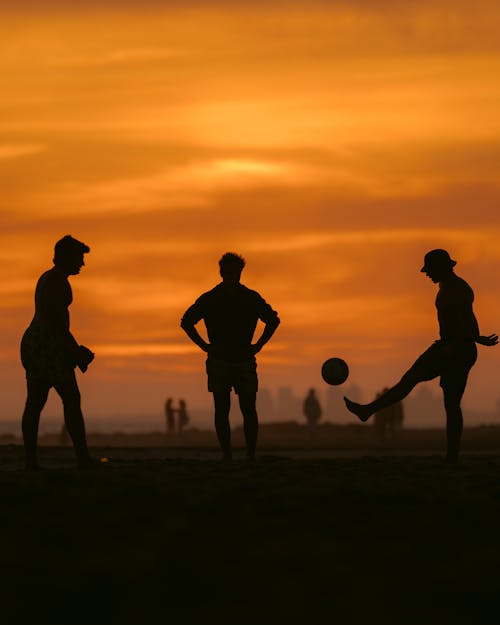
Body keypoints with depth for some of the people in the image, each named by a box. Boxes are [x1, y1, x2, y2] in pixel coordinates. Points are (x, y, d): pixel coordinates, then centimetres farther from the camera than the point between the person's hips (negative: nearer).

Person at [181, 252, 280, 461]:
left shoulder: (252, 298, 4)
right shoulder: (208, 299, 1)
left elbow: (273, 320, 18)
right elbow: (187, 322, 12)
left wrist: (257, 346, 9)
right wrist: (205, 346, 4)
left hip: (245, 361, 1)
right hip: (219, 362, 0)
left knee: (249, 410, -4)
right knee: (221, 410, -3)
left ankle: (251, 455, -1)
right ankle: (226, 454, 1)